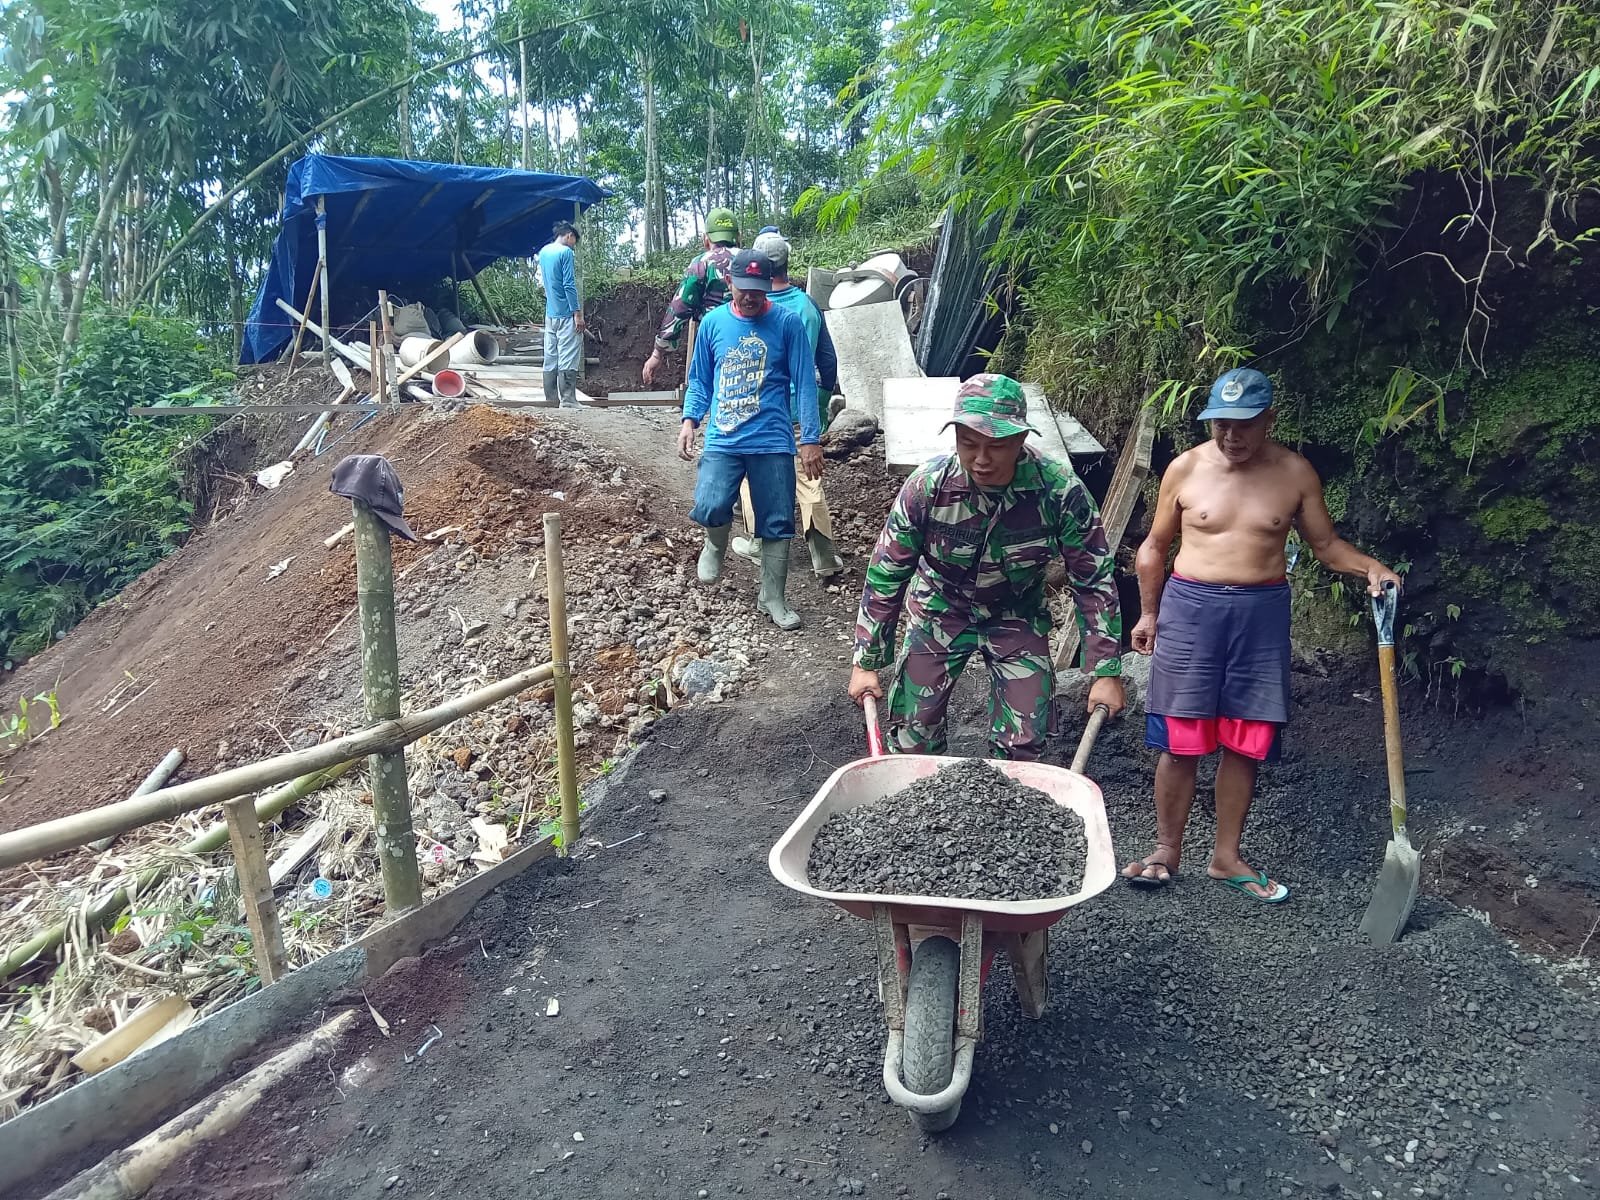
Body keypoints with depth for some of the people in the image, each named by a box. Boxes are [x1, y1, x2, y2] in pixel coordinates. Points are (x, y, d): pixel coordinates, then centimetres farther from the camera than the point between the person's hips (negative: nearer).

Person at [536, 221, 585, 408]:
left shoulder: (543, 252, 14)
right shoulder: (565, 252, -11)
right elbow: (569, 285, -16)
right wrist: (578, 313, -15)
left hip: (550, 314, 8)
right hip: (566, 315, -8)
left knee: (551, 359, 8)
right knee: (568, 362, -8)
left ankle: (551, 402, 9)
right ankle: (568, 403, -9)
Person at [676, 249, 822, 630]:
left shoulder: (787, 323, -1)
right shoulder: (713, 322, 6)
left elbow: (805, 383, -1)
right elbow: (700, 380, 14)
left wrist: (810, 439, -6)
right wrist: (689, 420, -1)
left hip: (773, 441, -1)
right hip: (722, 440, 1)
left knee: (777, 523, 3)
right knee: (709, 508, -19)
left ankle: (772, 598, 21)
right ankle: (717, 542, 17)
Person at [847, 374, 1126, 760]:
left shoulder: (1061, 491, -27)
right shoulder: (927, 486, -26)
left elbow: (1093, 581, -15)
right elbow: (886, 575, -14)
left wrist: (1106, 671, -13)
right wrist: (866, 663, -10)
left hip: (1017, 616, 0)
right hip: (940, 610, 0)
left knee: (1023, 744, -1)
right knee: (911, 737, 2)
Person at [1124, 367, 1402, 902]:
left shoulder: (1295, 473, 1)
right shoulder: (1186, 468, -1)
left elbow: (1325, 543, 10)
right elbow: (1155, 546, 8)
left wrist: (1370, 567, -9)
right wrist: (1149, 613, 8)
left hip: (1262, 615, 1)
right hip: (1190, 607, -1)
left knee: (1245, 745, 7)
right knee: (1180, 741, 1)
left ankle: (1227, 856, 23)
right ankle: (1166, 850, 17)